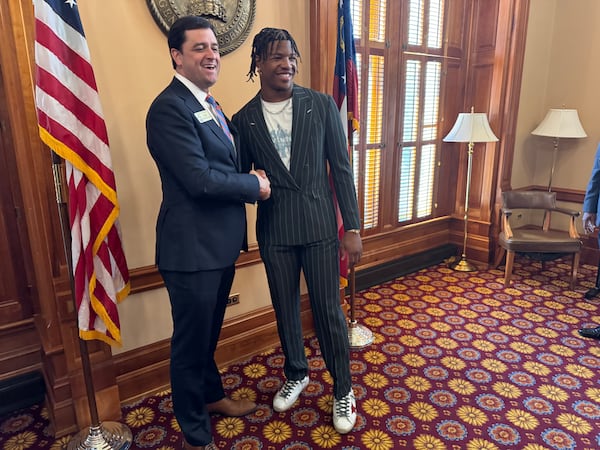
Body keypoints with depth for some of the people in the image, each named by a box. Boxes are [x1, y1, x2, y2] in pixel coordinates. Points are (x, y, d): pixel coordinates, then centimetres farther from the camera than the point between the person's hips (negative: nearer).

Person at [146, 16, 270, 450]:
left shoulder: (209, 105, 14)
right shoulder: (169, 108, -17)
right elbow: (199, 179, -24)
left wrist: (250, 179, -2)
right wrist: (255, 185, -11)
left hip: (220, 243, 9)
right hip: (192, 248, -9)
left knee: (209, 332, 25)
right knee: (192, 341, 8)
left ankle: (212, 395, 47)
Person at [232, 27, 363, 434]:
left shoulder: (321, 105, -3)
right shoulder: (244, 119, 0)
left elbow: (342, 168, -3)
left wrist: (353, 227, -5)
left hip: (320, 225, -1)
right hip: (274, 230, 2)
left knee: (329, 310, 5)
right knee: (285, 309, 16)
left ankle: (343, 389, 29)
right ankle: (296, 375, 42)